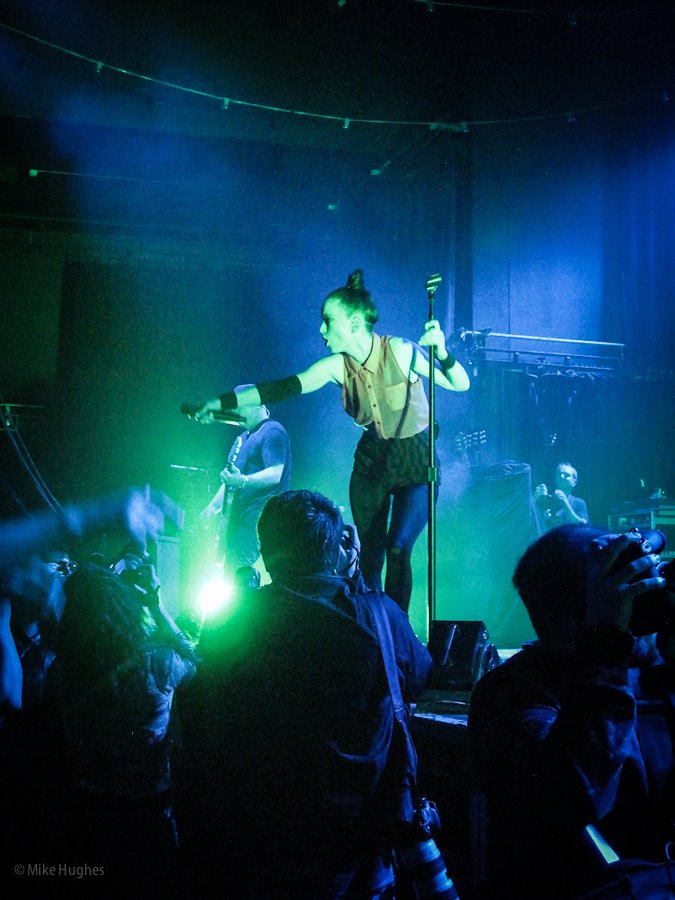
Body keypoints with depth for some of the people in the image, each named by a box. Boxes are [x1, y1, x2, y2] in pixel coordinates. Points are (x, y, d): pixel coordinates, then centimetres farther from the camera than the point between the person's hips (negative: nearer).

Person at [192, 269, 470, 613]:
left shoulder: (400, 352, -18)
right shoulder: (337, 366, -6)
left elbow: (461, 384, -15)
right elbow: (284, 387, -9)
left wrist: (441, 352, -35)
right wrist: (224, 402, -14)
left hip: (415, 460, -4)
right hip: (371, 462, 5)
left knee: (397, 548, -16)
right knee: (370, 553, 4)